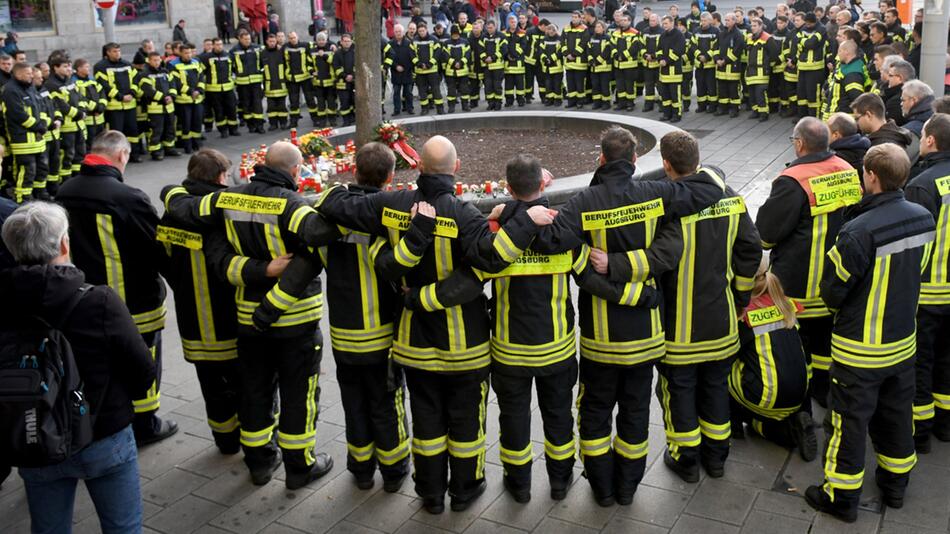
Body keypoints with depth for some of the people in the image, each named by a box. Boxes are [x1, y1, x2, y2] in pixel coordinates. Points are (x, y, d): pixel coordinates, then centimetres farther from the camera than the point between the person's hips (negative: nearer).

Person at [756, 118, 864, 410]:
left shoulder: (793, 181, -22)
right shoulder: (848, 171, 1)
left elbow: (767, 230, -18)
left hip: (799, 281, -7)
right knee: (827, 334, 21)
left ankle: (799, 407, 17)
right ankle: (826, 393, 36)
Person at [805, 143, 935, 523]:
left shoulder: (859, 231, -28)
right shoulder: (924, 219, -6)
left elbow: (832, 291, -18)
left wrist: (838, 305, 4)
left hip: (860, 349, -6)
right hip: (904, 341, 6)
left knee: (850, 421, 8)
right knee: (897, 414, 22)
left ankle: (841, 497, 21)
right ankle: (895, 484, 40)